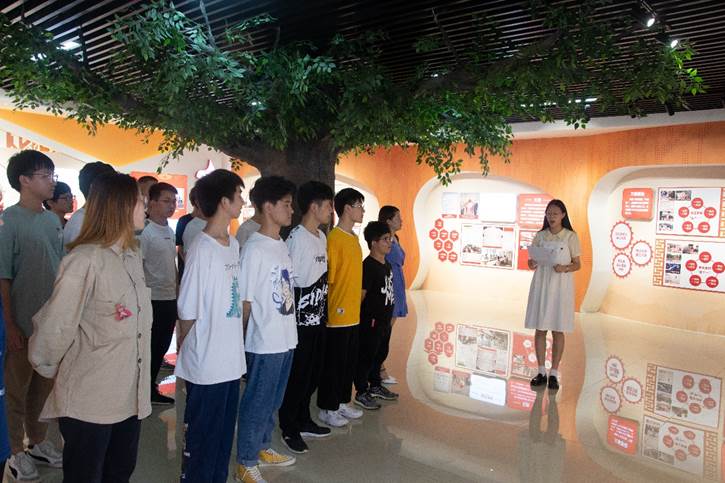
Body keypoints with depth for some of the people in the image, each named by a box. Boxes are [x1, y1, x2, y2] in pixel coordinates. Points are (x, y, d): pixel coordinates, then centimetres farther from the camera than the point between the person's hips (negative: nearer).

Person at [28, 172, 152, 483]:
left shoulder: (132, 256, 7)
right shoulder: (85, 260, -20)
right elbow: (53, 328, -18)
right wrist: (50, 369, 0)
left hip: (129, 396, 7)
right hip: (89, 399, -7)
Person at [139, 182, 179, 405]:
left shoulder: (170, 231, 12)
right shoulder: (145, 232, -14)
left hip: (170, 298, 8)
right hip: (153, 299, -8)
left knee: (162, 346, 15)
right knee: (151, 348, 3)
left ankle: (151, 388, 28)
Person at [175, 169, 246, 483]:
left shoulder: (233, 245, 7)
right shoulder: (202, 250, -18)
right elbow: (187, 314, -13)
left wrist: (235, 344, 8)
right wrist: (185, 352, -1)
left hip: (231, 361, 7)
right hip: (206, 366, -7)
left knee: (224, 433, 19)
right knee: (201, 436, 10)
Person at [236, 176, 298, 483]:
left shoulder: (282, 245, 9)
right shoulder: (254, 248, -17)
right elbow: (245, 301, -15)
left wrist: (289, 330, 14)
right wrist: (244, 340, -9)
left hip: (285, 339, 8)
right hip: (264, 343, -8)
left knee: (273, 401, 21)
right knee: (257, 403, 7)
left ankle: (263, 448, 39)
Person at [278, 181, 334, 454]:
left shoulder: (322, 237, 11)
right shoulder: (296, 238, -18)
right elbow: (287, 280, -19)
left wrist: (324, 307, 15)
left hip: (318, 317, 9)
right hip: (300, 319, -9)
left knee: (313, 373, 18)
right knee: (296, 376, 3)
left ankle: (303, 421, 34)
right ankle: (289, 429, 19)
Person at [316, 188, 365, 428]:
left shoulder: (354, 238, 12)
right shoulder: (334, 239, -16)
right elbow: (328, 278, -17)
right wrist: (335, 307, -17)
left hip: (353, 314, 9)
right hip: (338, 314, -9)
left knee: (349, 361, 17)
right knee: (333, 362, 3)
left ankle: (343, 402, 31)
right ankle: (327, 409, 17)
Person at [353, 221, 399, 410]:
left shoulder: (387, 265, 10)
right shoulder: (368, 265, -19)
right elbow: (361, 294, -19)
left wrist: (388, 318, 19)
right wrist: (367, 316, -13)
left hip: (384, 320, 9)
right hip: (370, 321, -9)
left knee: (380, 354, 21)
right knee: (366, 356, 2)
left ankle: (375, 386, 36)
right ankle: (361, 393, 14)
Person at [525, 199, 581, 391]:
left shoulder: (570, 236, -2)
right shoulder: (540, 235, 7)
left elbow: (577, 264, 1)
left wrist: (564, 268, -19)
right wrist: (531, 264, -11)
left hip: (561, 286, -3)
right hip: (540, 285, 3)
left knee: (557, 330, 3)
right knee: (540, 329, 4)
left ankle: (554, 373, 12)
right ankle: (541, 371, 15)